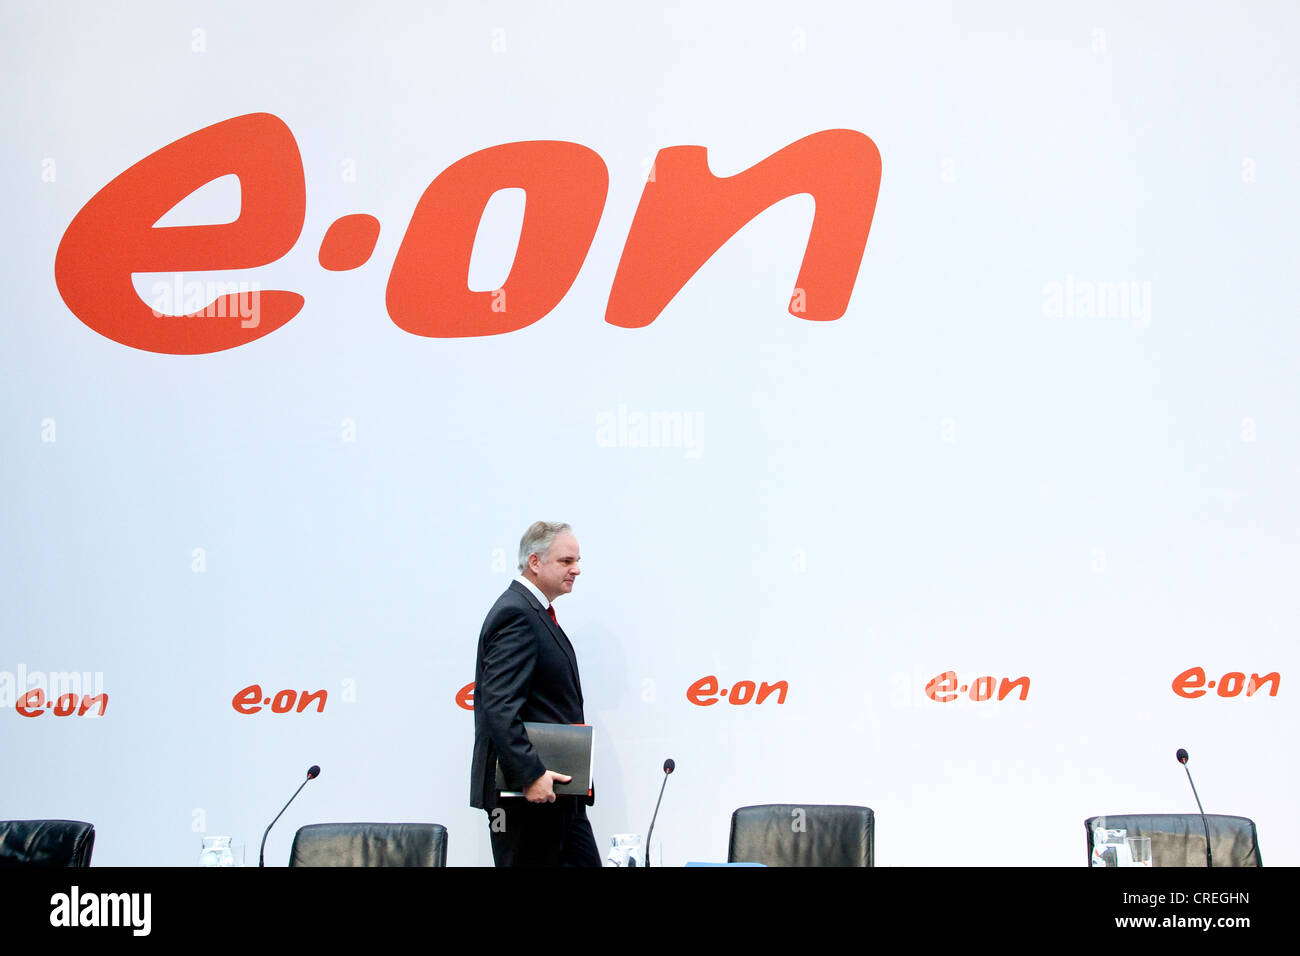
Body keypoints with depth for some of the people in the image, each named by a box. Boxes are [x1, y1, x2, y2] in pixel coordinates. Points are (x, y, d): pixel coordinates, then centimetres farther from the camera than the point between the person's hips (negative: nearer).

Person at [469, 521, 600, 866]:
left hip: (554, 791, 10)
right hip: (523, 798, -10)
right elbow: (499, 708, -24)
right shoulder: (514, 614, -15)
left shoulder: (536, 613, 18)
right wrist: (531, 776, -28)